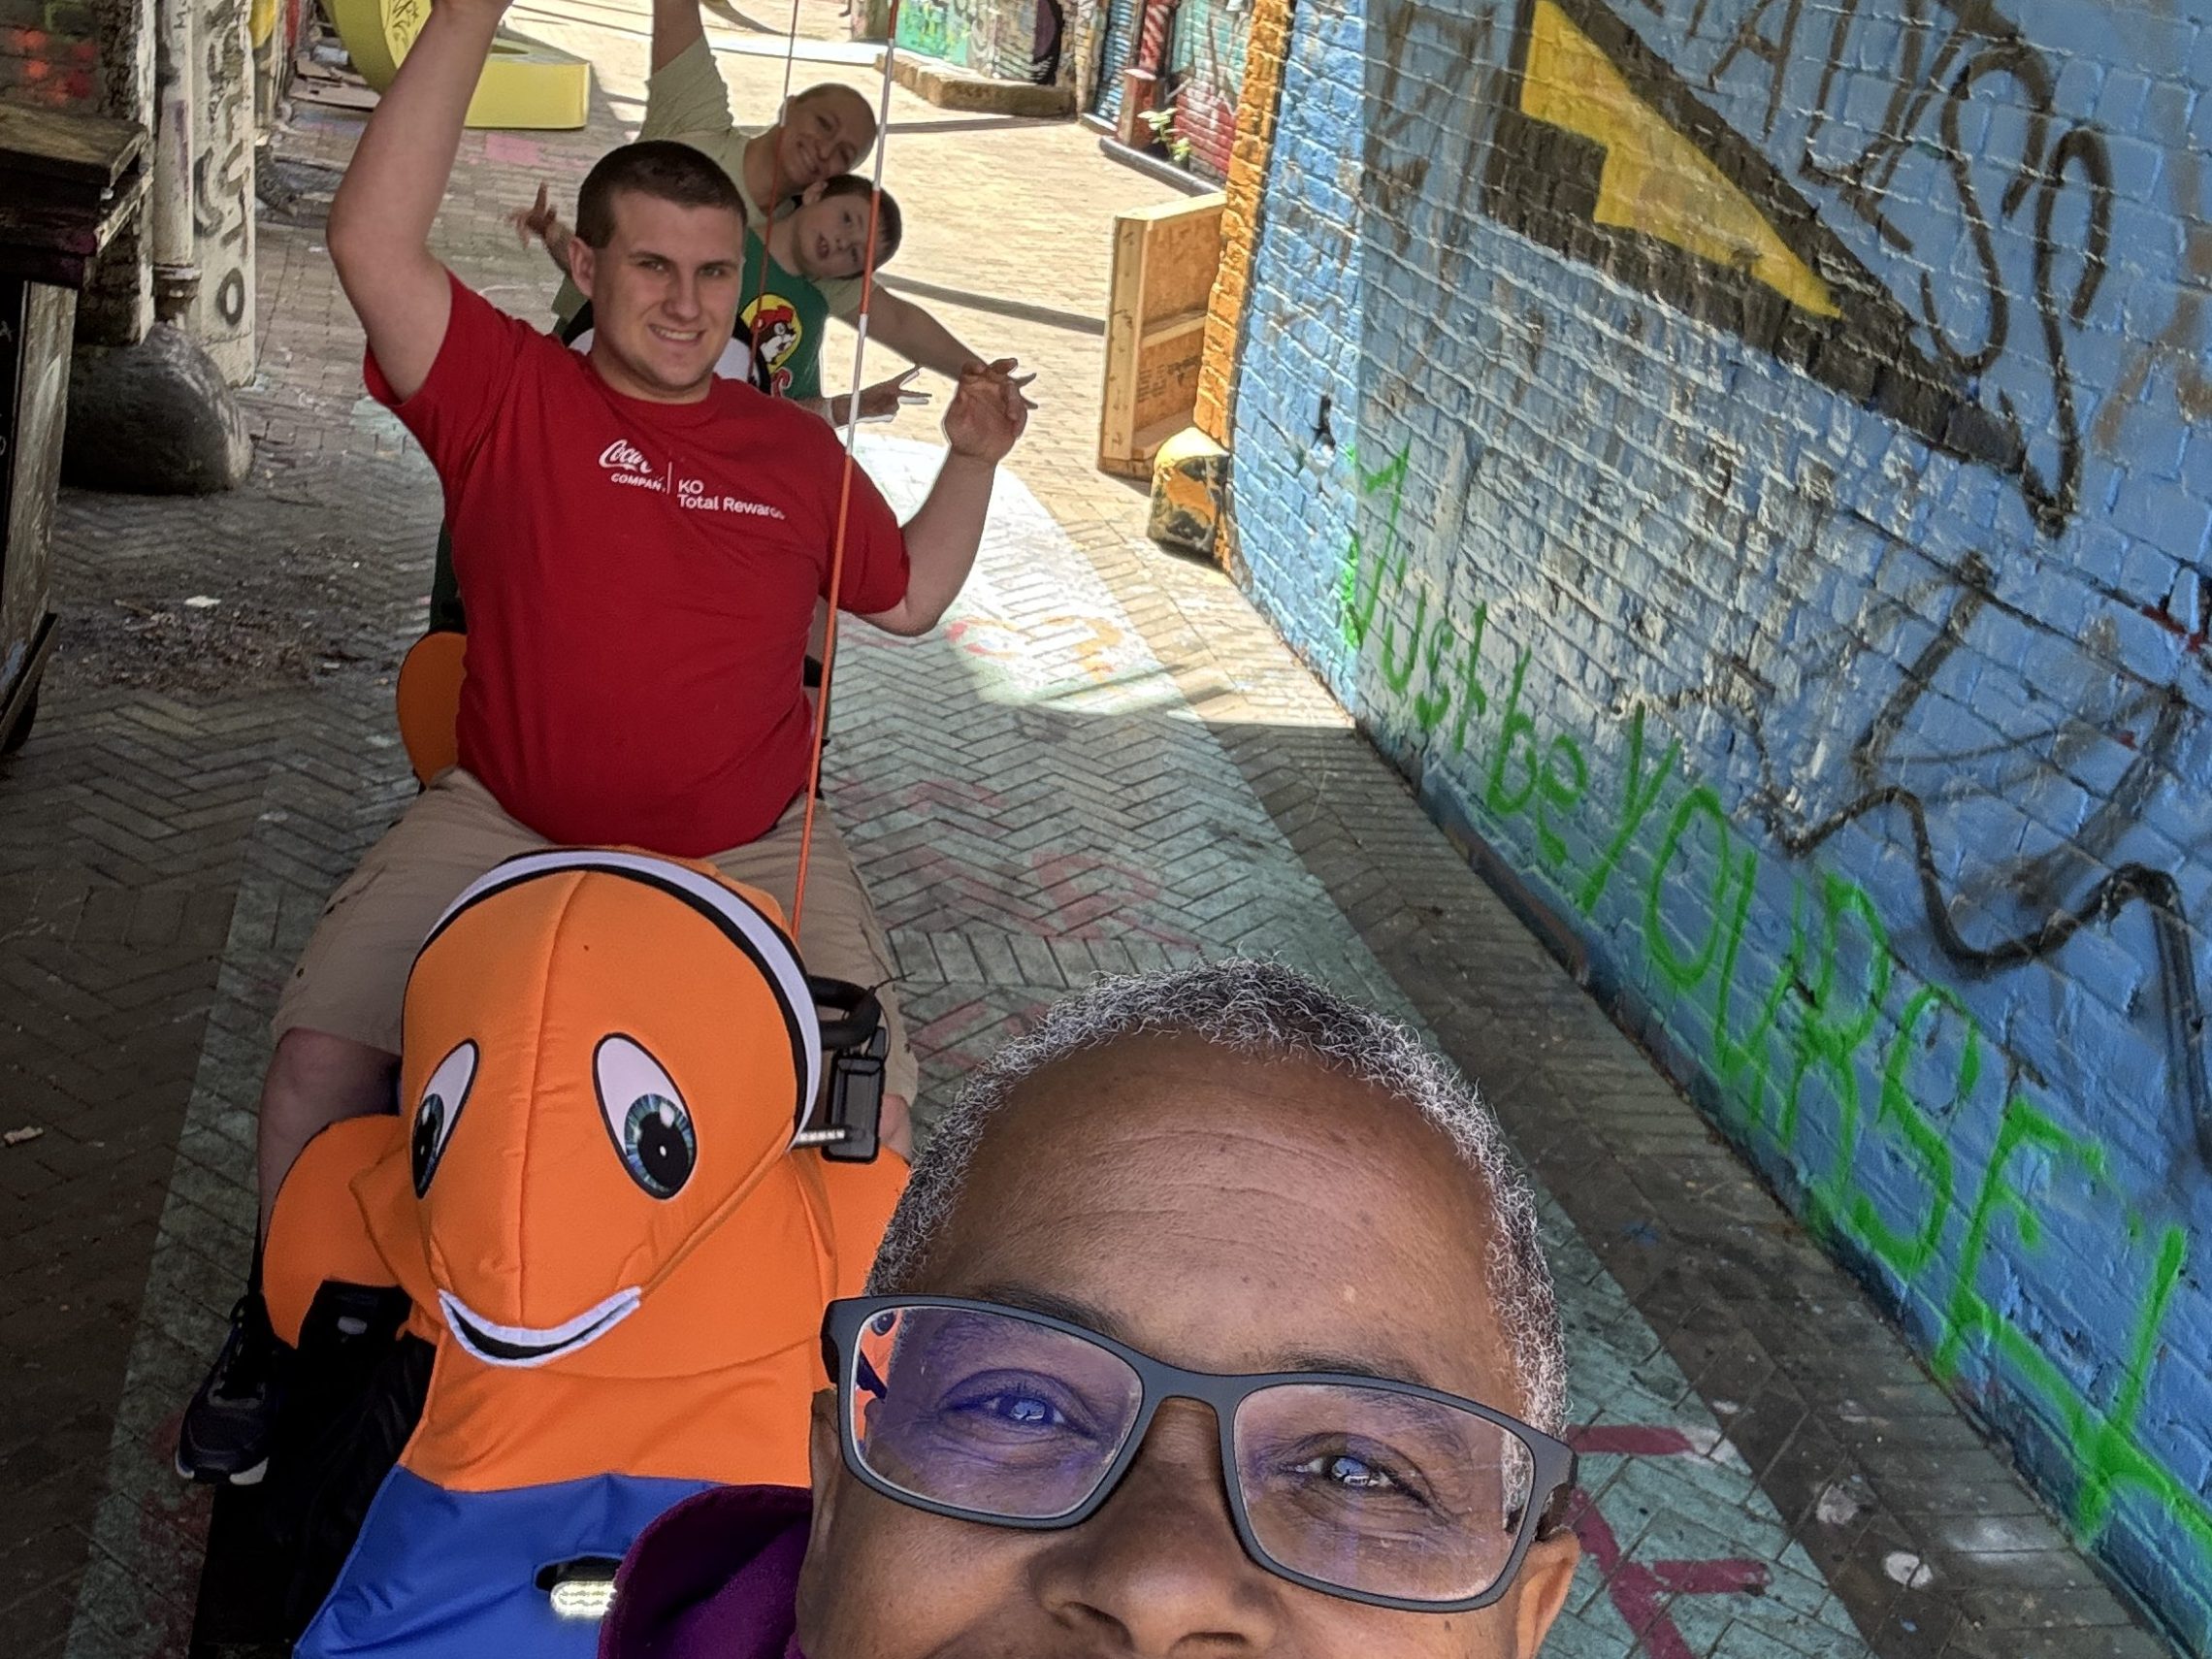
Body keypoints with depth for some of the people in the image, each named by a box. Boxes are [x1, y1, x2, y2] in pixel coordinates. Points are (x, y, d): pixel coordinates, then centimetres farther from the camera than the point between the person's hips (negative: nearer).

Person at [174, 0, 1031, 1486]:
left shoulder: (797, 451, 8)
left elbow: (907, 597, 22)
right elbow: (373, 242, -15)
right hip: (504, 833, -1)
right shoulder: (511, 395, -1)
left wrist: (973, 460, 7)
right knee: (319, 1057, -15)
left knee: (871, 1109, -16)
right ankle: (285, 1330, 15)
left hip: (751, 852, 1)